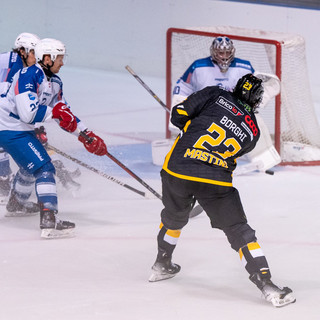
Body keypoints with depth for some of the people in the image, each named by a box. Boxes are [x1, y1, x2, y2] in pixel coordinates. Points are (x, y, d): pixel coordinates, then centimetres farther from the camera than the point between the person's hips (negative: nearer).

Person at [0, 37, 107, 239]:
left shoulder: (55, 82, 7)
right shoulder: (28, 76, -22)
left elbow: (66, 115, 13)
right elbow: (28, 113, -31)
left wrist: (86, 135, 4)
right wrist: (54, 111, -22)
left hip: (24, 130, 11)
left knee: (32, 166, 31)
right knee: (43, 168, -18)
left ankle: (16, 202, 55)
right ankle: (49, 221, -26)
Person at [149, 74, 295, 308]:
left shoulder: (216, 96, 5)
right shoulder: (253, 131, 12)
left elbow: (179, 114, 2)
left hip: (178, 170, 1)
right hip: (216, 183, -1)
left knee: (174, 217, 29)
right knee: (239, 231, 3)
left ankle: (162, 266, 46)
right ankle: (267, 285, -8)